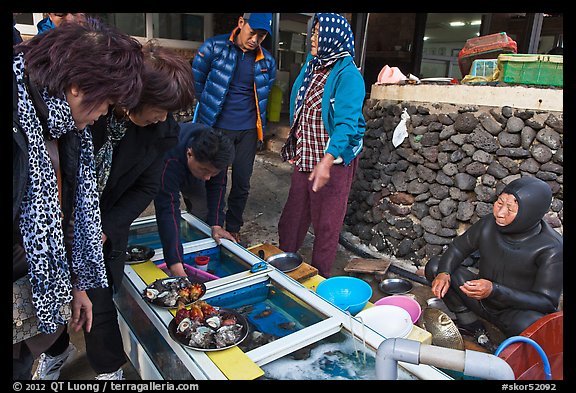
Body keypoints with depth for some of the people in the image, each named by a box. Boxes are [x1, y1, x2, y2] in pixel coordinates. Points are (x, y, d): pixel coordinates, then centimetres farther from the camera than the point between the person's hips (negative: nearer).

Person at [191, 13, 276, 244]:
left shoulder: (267, 62, 2)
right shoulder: (214, 47, -8)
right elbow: (196, 82, 2)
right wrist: (211, 108, 9)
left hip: (248, 131, 3)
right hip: (216, 128, -2)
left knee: (242, 184, 8)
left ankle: (233, 229, 27)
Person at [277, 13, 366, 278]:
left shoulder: (348, 75, -15)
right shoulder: (311, 68, 9)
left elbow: (346, 122, -25)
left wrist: (327, 161, -36)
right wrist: (293, 149, 17)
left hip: (332, 160, -7)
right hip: (304, 157, 7)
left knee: (326, 223, 6)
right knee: (292, 215, 16)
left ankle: (320, 276, 24)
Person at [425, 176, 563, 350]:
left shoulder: (552, 249, -23)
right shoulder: (490, 223, -11)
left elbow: (547, 302, -22)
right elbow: (459, 247, 3)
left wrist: (494, 290, -35)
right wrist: (443, 273, -18)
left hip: (519, 310, -5)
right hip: (482, 299, 5)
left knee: (530, 325, -41)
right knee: (434, 266, -10)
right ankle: (476, 331, -4)